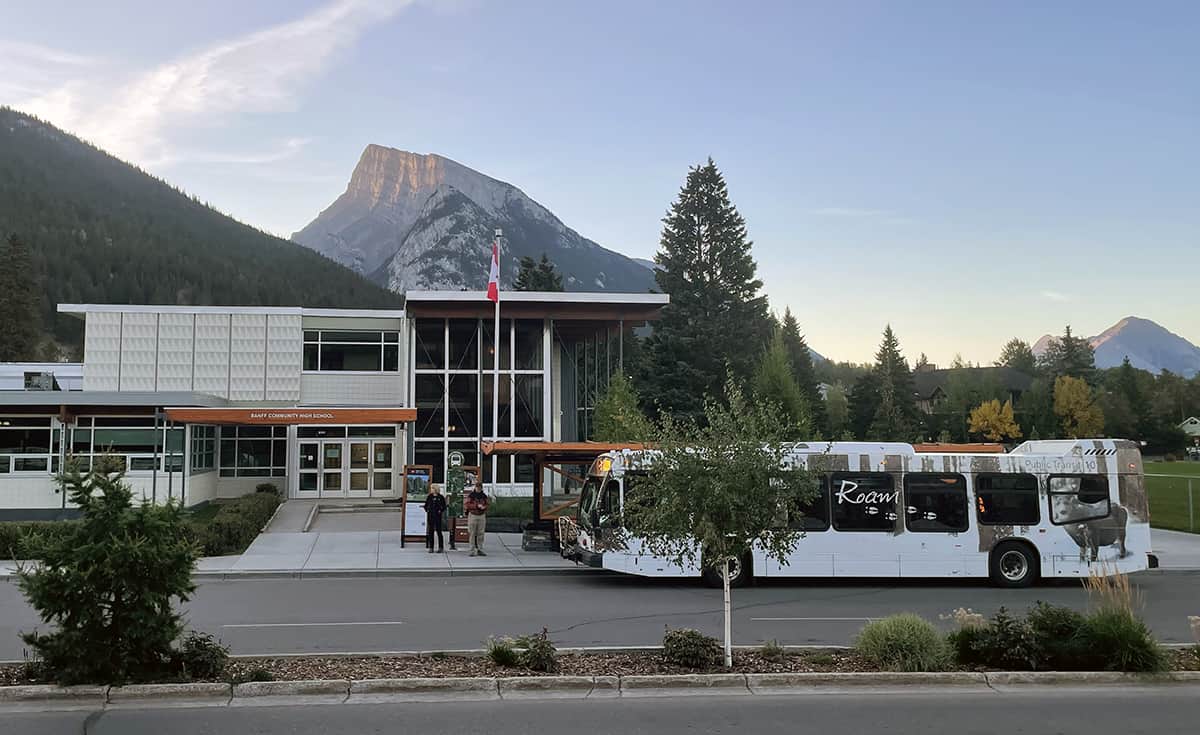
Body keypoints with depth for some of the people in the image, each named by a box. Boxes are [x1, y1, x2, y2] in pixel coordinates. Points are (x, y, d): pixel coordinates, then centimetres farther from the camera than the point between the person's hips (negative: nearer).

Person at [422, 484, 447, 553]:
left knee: (438, 531, -1)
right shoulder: (429, 497, 9)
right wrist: (424, 506, -7)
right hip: (430, 515, 3)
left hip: (438, 516, -3)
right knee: (430, 531, 3)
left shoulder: (441, 497, 0)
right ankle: (431, 547, 6)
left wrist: (441, 511, -9)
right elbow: (426, 504, 11)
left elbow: (444, 506, 3)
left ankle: (440, 547, 5)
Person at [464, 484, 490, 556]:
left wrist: (484, 507, -12)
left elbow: (487, 504, 11)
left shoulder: (484, 495, 7)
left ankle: (480, 550, 8)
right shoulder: (471, 495, -4)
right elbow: (466, 504, -12)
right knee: (472, 534, -2)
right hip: (472, 515, -3)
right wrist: (477, 506, -20)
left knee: (480, 534, 3)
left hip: (482, 516, 3)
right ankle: (472, 551, 2)